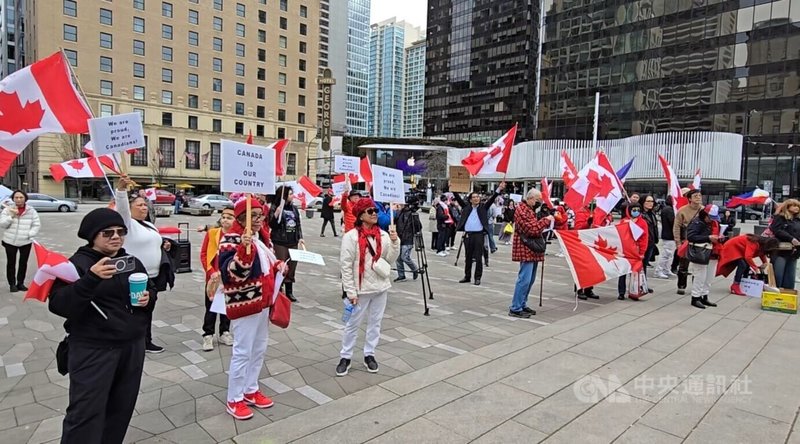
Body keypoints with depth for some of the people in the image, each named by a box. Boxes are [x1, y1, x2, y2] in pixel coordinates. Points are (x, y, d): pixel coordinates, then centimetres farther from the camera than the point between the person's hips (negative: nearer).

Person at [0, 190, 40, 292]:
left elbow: (37, 225, 2)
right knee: (11, 263, 5)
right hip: (10, 241, -1)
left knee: (23, 263, 9)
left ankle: (20, 283, 20)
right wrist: (12, 216, -20)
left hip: (26, 242, 1)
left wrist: (30, 234, -11)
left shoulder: (31, 211, 0)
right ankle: (12, 284, 15)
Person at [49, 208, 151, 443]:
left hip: (133, 347, 6)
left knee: (121, 409, 14)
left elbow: (150, 290, 22)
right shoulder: (78, 263, -8)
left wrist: (148, 297, -2)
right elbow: (59, 305, -19)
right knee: (86, 413, -2)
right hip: (93, 350, -5)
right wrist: (91, 278, -32)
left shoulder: (132, 262, 10)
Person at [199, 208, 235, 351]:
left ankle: (224, 333, 28)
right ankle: (208, 335, 17)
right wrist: (211, 271, -10)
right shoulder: (211, 233, -4)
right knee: (211, 307, 6)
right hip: (214, 277, 0)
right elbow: (203, 254, -1)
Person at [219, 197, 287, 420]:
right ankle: (234, 399, 17)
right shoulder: (231, 240, -17)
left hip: (263, 302, 9)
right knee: (243, 352, 0)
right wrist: (244, 248, -42)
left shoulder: (261, 238, 10)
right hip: (244, 304, -9)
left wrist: (279, 267, 3)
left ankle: (251, 390, 34)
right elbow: (231, 273, -30)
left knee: (260, 349, 18)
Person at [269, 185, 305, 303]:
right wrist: (276, 213, -24)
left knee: (292, 267, 9)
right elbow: (271, 225, -10)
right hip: (280, 242, -6)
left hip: (293, 242, 6)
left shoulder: (294, 208, 11)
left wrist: (300, 237, 6)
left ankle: (289, 292, 21)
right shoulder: (275, 207, -5)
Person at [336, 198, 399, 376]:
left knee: (375, 323, 14)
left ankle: (369, 355, 30)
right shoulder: (351, 236, -13)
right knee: (353, 324, 8)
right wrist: (350, 291, -14)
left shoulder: (383, 235, 1)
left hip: (380, 287, 4)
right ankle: (345, 357, 22)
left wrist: (395, 242, -12)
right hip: (360, 289, -4)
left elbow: (390, 260, 3)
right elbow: (346, 266, -12)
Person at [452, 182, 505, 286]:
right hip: (467, 235, 2)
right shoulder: (466, 207, 11)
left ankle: (477, 278, 7)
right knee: (468, 257, 11)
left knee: (478, 258, 0)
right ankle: (467, 276, 21)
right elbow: (458, 198, 8)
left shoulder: (483, 207, 7)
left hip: (479, 234, -2)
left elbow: (491, 199, -1)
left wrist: (499, 189, -11)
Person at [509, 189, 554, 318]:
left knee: (530, 279, 13)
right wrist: (545, 220, -14)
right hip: (526, 249, -11)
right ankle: (515, 309, -8)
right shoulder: (522, 210, -13)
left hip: (533, 249, 11)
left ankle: (522, 304, 21)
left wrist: (547, 220, 9)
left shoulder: (531, 210, 19)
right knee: (524, 279, -12)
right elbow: (531, 229, -20)